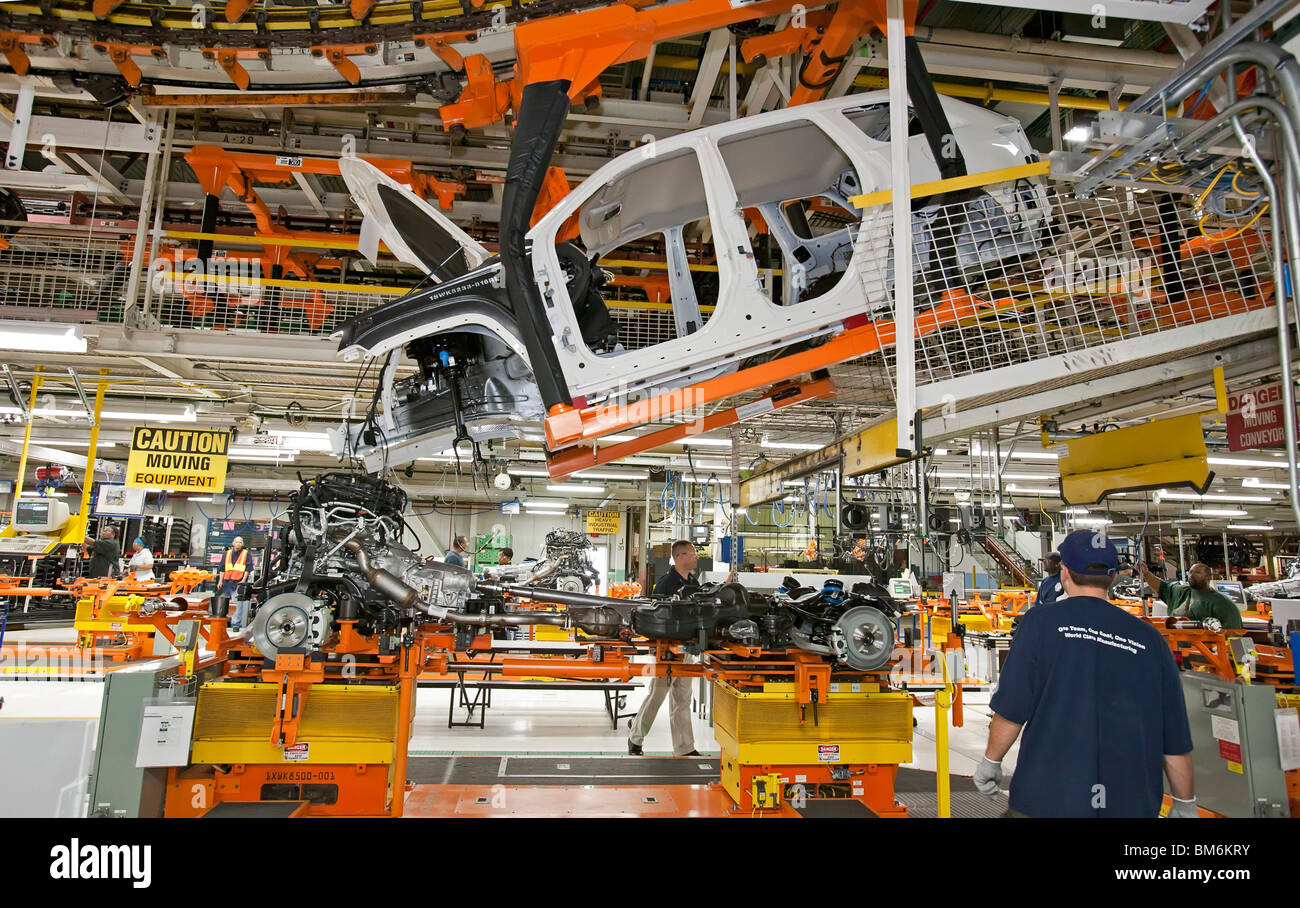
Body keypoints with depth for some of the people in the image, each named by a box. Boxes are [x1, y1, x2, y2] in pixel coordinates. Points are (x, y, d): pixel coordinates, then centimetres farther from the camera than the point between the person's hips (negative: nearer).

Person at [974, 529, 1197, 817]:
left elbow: (1011, 712, -10)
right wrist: (1185, 804, 20)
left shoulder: (1040, 622, -8)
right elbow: (1176, 743, 6)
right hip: (1132, 805, 4)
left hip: (1047, 801, -3)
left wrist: (990, 761, 5)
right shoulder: (1149, 638, 2)